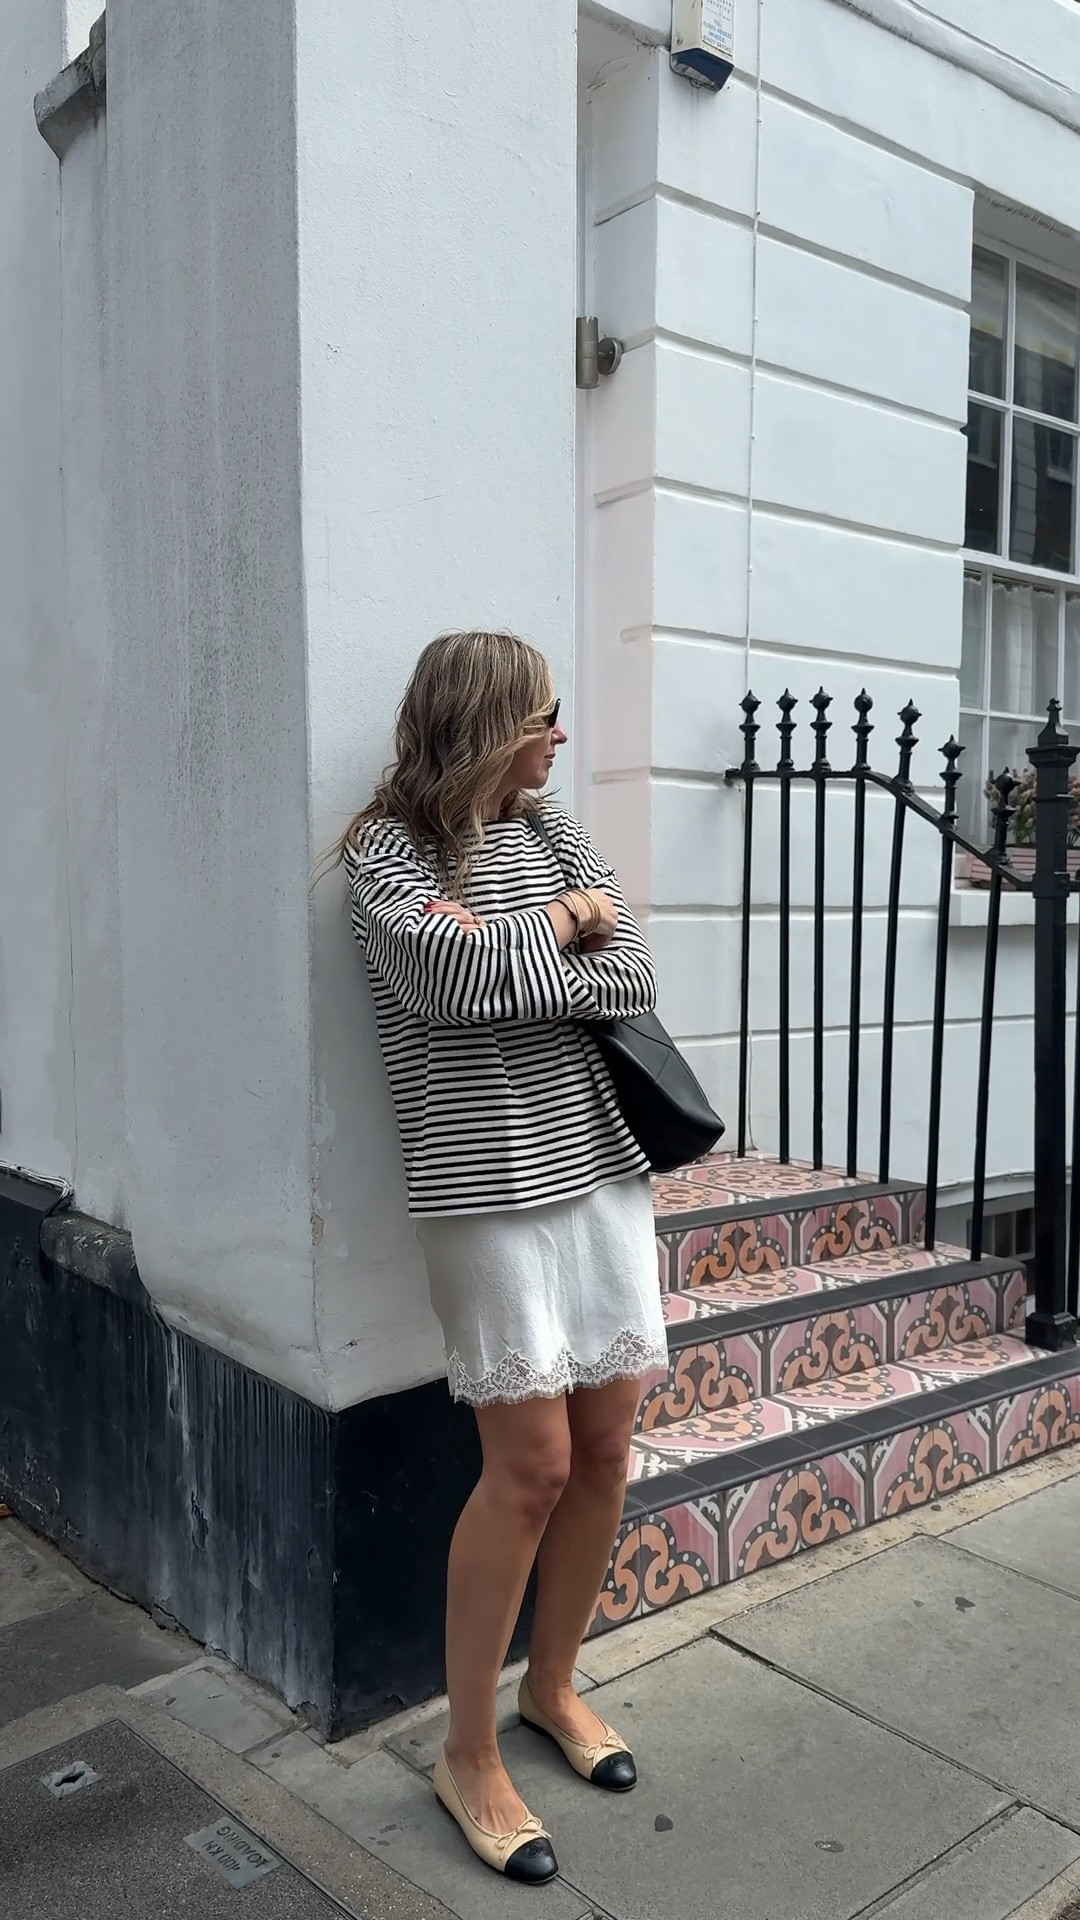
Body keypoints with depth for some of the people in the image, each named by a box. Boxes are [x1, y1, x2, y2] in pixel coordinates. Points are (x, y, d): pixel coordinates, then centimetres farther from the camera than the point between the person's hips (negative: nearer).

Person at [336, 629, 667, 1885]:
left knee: (605, 1448, 11)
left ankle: (552, 1685, 34)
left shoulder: (554, 833, 11)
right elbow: (467, 982, -21)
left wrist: (508, 957, -12)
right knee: (531, 1464, -3)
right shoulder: (386, 852, -4)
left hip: (602, 1169, 6)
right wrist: (566, 924, -5)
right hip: (490, 1190, -6)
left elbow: (635, 978, 1)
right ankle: (468, 1757, 18)